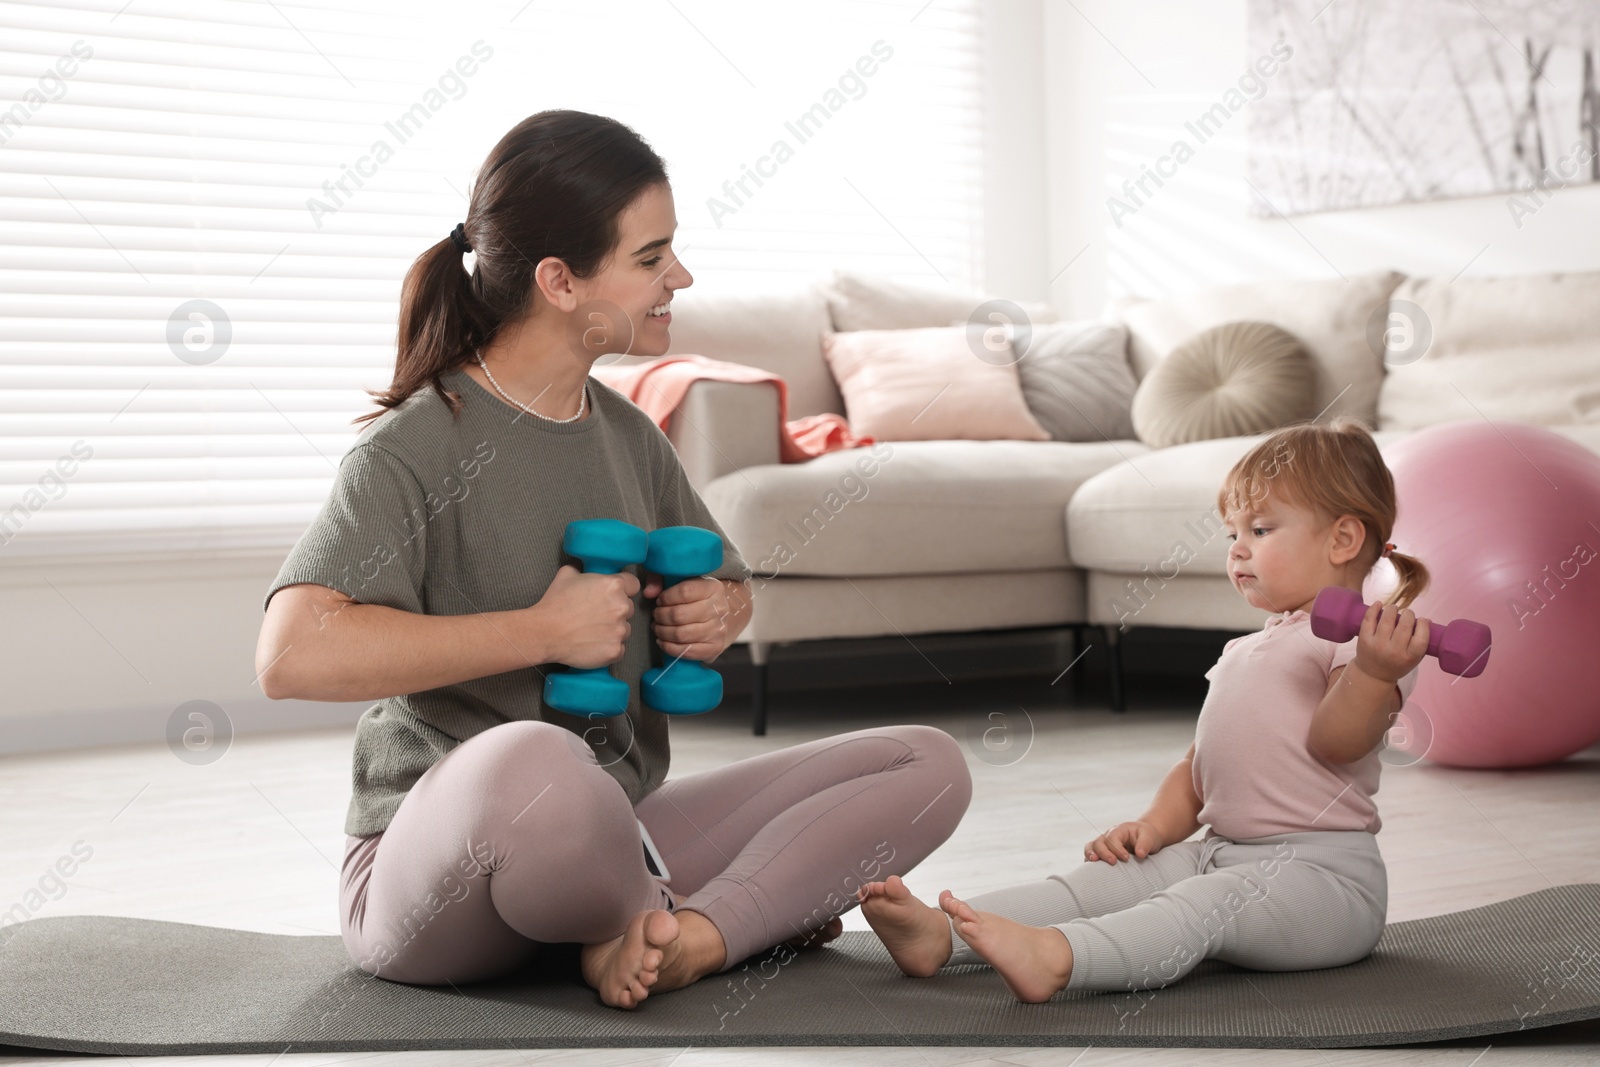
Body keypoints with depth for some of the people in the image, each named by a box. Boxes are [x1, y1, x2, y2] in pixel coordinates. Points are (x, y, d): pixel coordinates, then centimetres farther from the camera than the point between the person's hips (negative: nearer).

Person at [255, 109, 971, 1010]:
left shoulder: (629, 435, 8)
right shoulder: (417, 447, -13)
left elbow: (727, 581, 26)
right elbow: (292, 654, -29)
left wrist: (718, 614, 0)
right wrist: (543, 632, -23)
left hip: (617, 834, 6)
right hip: (433, 864, -6)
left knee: (929, 766, -3)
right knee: (532, 760, -43)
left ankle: (689, 935, -20)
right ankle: (754, 904, -12)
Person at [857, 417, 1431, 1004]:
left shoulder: (1367, 641, -3)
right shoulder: (1242, 652, 25)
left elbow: (1336, 743, -19)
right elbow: (1198, 765, 24)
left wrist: (1377, 671, -37)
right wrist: (1155, 825, 6)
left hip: (1322, 871, -8)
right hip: (1221, 854, 8)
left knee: (1203, 905, -33)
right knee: (1108, 877, -10)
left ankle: (1054, 957, -57)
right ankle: (942, 934, -26)